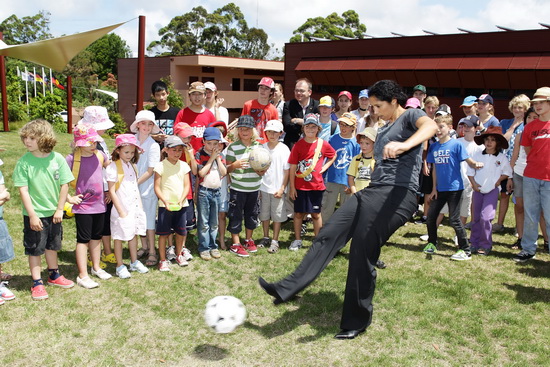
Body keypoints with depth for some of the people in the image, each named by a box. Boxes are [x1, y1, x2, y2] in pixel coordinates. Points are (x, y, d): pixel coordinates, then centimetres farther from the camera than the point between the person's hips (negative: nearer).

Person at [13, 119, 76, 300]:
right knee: (35, 249, 7)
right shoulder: (24, 162, -12)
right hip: (34, 214, -2)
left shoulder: (57, 159, -8)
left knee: (52, 245, 20)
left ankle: (54, 275, 37)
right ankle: (37, 283, 20)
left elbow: (65, 185, -4)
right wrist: (32, 215, -15)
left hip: (53, 213, 3)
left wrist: (59, 209, -5)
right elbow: (23, 190, -13)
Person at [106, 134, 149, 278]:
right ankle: (120, 267, 13)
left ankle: (134, 262, 29)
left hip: (135, 207, 7)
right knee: (119, 237, 3)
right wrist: (121, 211, -16)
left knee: (134, 234, 16)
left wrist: (140, 206, 12)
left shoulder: (132, 166, 10)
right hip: (122, 208, -7)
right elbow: (112, 192, -14)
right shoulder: (113, 167, -12)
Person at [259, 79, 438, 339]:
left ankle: (357, 322, 10)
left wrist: (404, 145, -44)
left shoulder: (410, 116, -1)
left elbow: (430, 126, -25)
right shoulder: (383, 131, 26)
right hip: (372, 192, 9)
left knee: (362, 256, -7)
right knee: (328, 235, -4)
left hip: (397, 195, -9)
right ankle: (287, 289, -5)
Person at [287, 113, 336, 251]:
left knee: (316, 214, 10)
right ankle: (297, 240, 22)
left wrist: (324, 167, 2)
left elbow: (333, 156, 17)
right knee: (298, 213, 9)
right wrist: (292, 187, -5)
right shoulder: (298, 145, -5)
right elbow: (293, 167, -4)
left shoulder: (323, 144, -2)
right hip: (300, 186, 0)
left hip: (316, 185, 0)